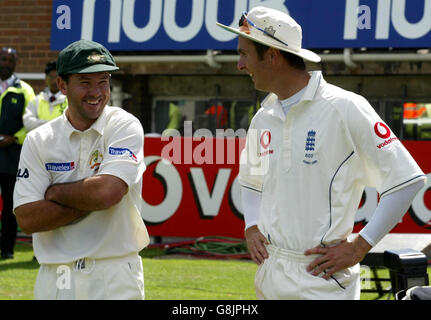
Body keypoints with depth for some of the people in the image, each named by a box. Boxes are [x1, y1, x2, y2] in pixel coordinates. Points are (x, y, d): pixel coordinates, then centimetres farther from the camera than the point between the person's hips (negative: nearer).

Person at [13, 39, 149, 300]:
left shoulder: (125, 126, -3)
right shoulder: (39, 140, 4)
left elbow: (107, 192, -19)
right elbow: (27, 219, -6)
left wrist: (54, 192, -4)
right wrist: (91, 201, -12)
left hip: (116, 279, -2)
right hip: (54, 279, 2)